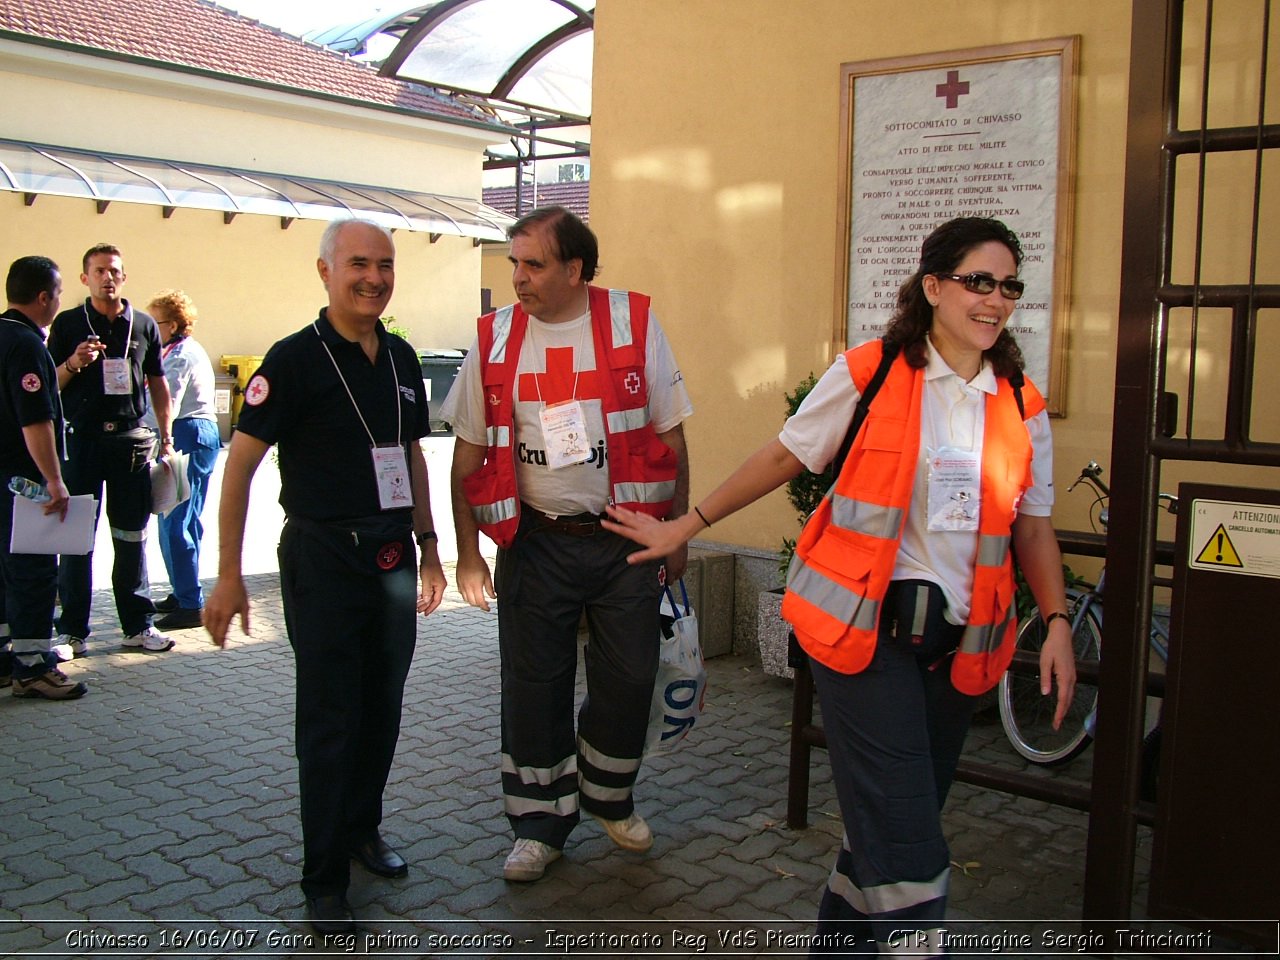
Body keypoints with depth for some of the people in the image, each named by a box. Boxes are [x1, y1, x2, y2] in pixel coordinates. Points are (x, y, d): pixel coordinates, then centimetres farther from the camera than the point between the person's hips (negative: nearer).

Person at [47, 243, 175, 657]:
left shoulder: (143, 325, 9)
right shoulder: (67, 323, 3)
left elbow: (157, 383, 15)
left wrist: (166, 436, 10)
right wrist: (74, 363, -16)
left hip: (131, 439, 2)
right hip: (81, 439, -2)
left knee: (132, 537, 8)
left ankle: (138, 624, 16)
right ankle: (72, 631, 9)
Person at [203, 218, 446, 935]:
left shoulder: (402, 358, 8)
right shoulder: (296, 359, -10)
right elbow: (240, 464, -10)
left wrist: (428, 543, 16)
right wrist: (229, 575, -13)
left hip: (394, 558, 6)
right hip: (323, 559, -5)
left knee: (383, 709, 14)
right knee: (329, 721, 0)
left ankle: (362, 827, 34)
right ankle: (325, 880, 13)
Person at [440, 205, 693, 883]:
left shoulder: (633, 323, -4)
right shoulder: (495, 338, 0)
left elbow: (669, 436, 1)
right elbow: (468, 452, 5)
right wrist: (468, 551, 1)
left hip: (626, 540, 0)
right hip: (535, 542, 1)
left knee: (628, 679, 8)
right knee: (533, 685, 7)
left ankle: (609, 798, 35)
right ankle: (540, 825, 25)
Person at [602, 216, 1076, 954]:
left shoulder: (1022, 407, 8)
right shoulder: (869, 374, -4)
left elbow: (1033, 527, 11)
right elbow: (784, 457, 3)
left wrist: (1058, 623, -1)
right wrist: (685, 527, 7)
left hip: (959, 638, 5)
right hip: (865, 620, -5)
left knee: (897, 819, 14)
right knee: (905, 836, -9)